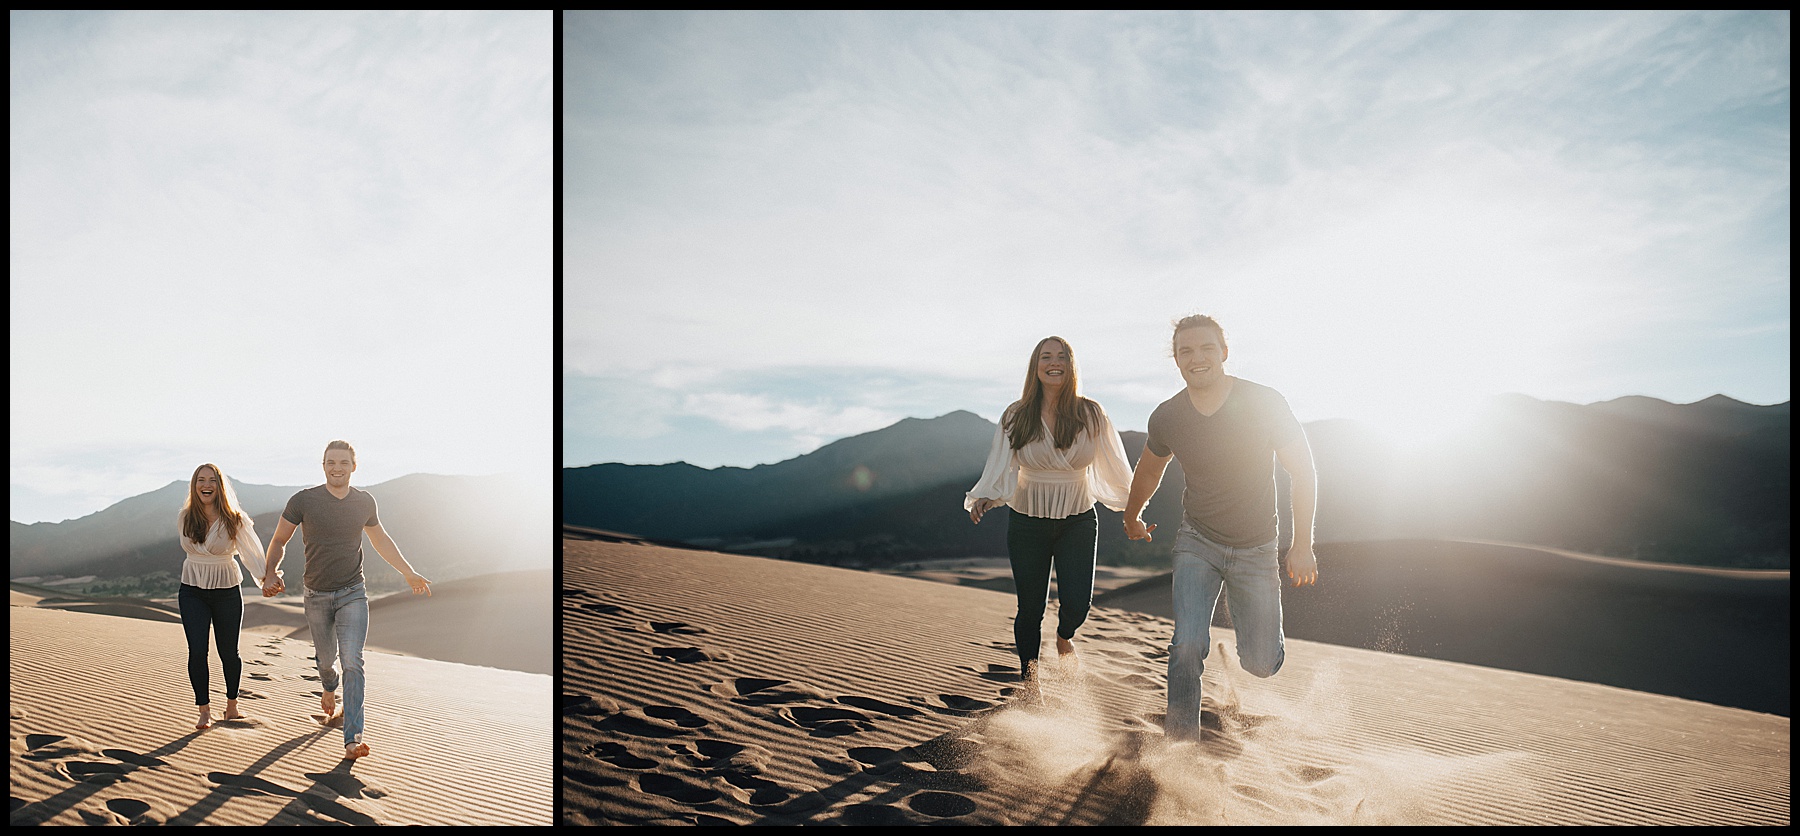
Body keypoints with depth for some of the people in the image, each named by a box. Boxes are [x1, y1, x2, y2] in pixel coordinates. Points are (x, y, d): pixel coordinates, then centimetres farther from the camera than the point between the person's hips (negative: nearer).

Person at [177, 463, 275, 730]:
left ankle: (231, 704, 29)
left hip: (227, 593, -1)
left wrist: (267, 576, -32)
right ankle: (204, 711, 0)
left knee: (229, 653, 6)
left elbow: (251, 552, -16)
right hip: (192, 593, 1)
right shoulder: (184, 518, -1)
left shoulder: (235, 520, -9)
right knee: (197, 651, -11)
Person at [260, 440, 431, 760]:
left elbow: (380, 539, 16)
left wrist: (409, 573, 21)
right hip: (316, 595, 0)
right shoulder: (304, 500, -9)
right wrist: (270, 574, -16)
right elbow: (279, 541, 2)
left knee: (352, 662, -14)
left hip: (353, 593, 0)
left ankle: (353, 738, -15)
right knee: (327, 659, 16)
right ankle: (329, 690, 54)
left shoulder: (365, 502, -2)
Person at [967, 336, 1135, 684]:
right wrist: (984, 498, -17)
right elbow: (1000, 468, 0)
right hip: (1027, 522, 0)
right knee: (1030, 607, 4)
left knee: (1077, 602, -9)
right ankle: (1029, 678, 28)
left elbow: (1113, 467, 3)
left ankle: (1065, 636, 29)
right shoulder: (1015, 417, -3)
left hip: (1078, 521, 0)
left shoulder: (1090, 414, -4)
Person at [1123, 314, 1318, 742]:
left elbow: (1303, 473, -7)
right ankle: (1180, 738, 2)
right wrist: (1132, 519, 27)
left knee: (1261, 665, 4)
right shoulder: (1166, 417, -10)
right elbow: (1148, 472, 12)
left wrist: (1303, 546, -9)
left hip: (1256, 549, -1)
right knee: (1187, 647, -16)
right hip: (1197, 542, 1)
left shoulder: (1266, 404, -17)